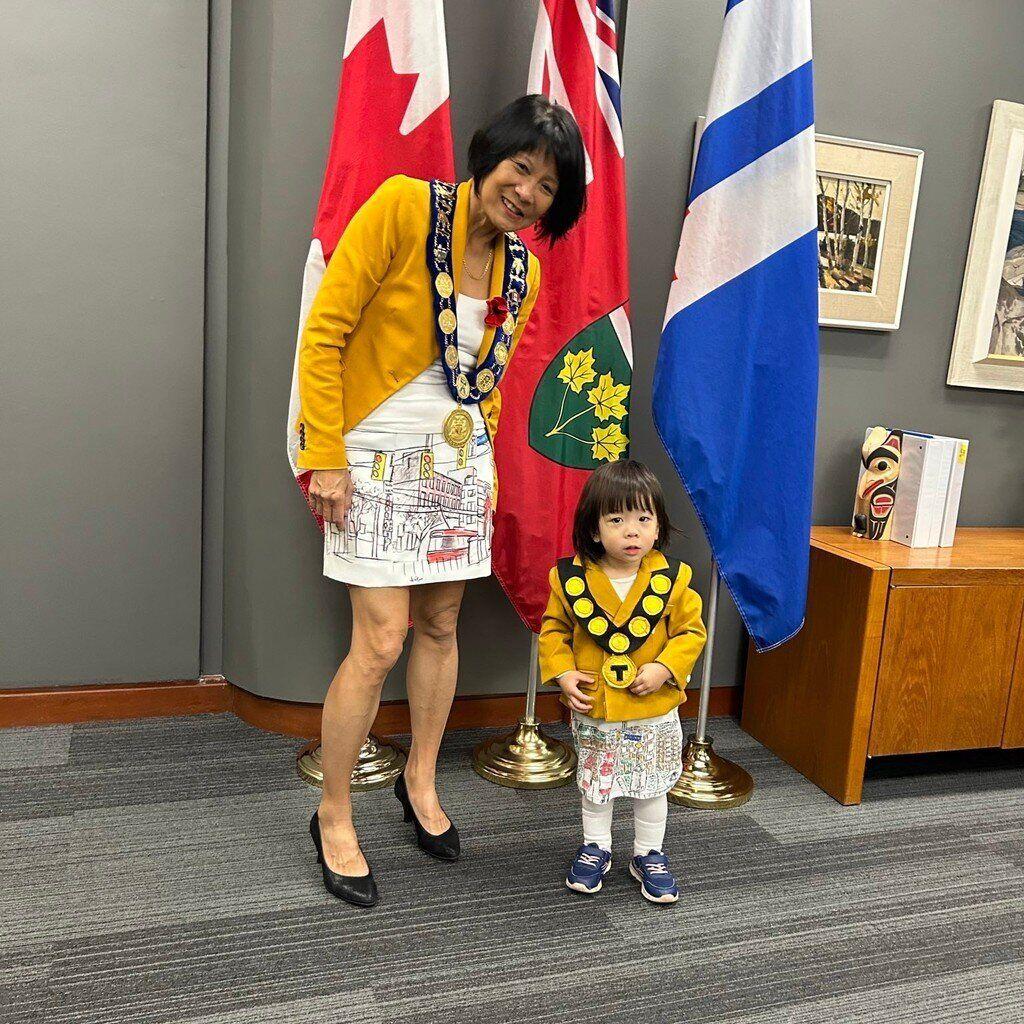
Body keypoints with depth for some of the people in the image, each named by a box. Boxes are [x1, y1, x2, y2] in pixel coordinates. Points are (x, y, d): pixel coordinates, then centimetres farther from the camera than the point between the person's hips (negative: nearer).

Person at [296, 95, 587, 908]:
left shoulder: (522, 269, 8)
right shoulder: (402, 207, -11)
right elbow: (325, 332, -13)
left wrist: (482, 467, 14)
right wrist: (326, 459, -16)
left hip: (460, 459, 6)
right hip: (378, 458, -6)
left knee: (440, 624, 13)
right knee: (381, 643, -6)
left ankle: (420, 782, 35)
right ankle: (333, 818, 15)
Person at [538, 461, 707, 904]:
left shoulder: (671, 579, -13)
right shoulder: (572, 579, -13)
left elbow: (692, 631, -5)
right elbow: (553, 629, 0)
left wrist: (664, 669, -18)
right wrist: (562, 673, -11)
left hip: (654, 713, 0)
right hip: (592, 712, 0)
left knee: (652, 788, 18)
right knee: (595, 785, 20)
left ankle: (649, 855, 38)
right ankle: (595, 848, 41)